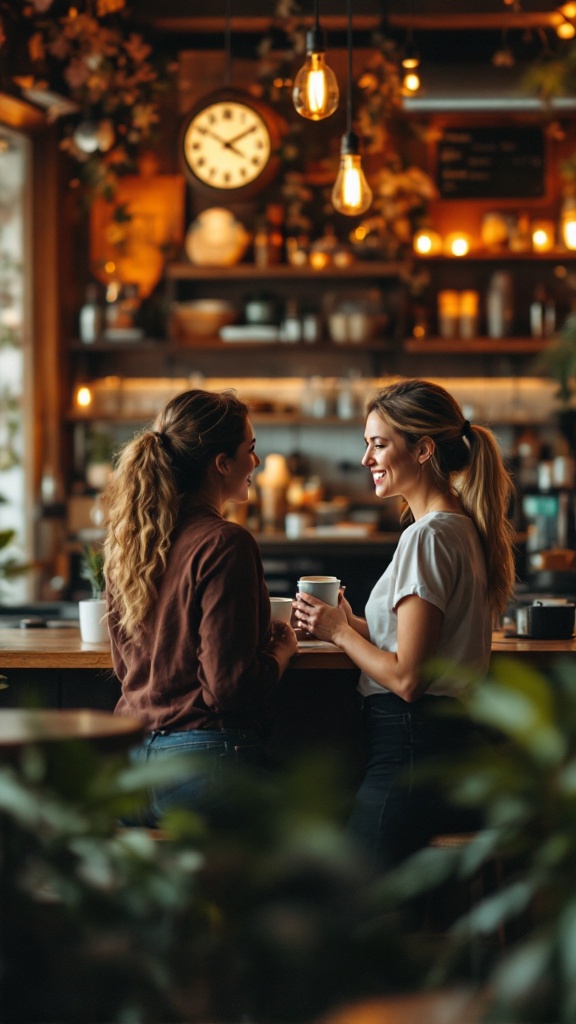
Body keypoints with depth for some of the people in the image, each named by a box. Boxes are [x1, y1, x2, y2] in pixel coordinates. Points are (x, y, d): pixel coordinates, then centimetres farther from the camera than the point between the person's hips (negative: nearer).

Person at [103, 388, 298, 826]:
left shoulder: (129, 540, 8)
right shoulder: (225, 543, -15)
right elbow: (230, 685, -19)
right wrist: (283, 646, 2)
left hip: (132, 762, 8)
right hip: (205, 762, -8)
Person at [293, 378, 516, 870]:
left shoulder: (427, 537, -16)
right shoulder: (463, 527, 14)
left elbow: (407, 677, -19)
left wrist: (338, 632, -4)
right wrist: (352, 624, 10)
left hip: (411, 751, -10)